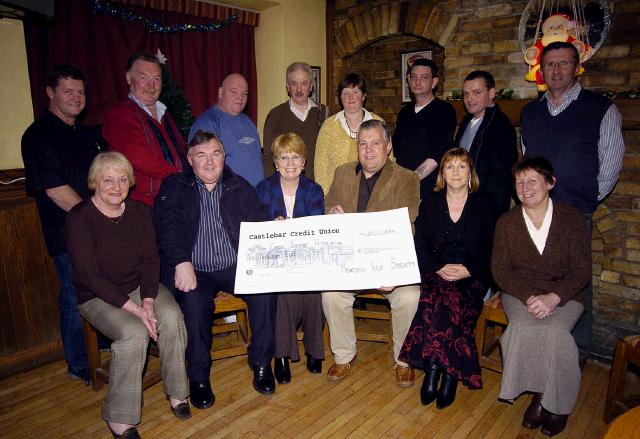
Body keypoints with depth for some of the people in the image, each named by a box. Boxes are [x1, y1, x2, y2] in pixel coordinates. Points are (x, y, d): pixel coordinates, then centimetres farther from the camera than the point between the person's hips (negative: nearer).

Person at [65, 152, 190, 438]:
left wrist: (148, 301, -16)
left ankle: (177, 392, -5)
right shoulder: (79, 219, -14)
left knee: (172, 317, -24)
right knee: (134, 333, -30)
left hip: (140, 286, 4)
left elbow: (150, 260, 0)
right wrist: (134, 309, -24)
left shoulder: (140, 212, 1)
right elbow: (90, 276, -18)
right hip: (98, 297, -4)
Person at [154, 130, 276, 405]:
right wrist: (182, 262, -25)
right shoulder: (174, 188, 7)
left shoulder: (240, 188, 12)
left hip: (236, 267, 2)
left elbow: (261, 225, 5)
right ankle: (198, 377, -8)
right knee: (194, 302, -31)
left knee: (265, 288, -25)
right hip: (194, 271, -1)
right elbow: (167, 227, -8)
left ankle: (261, 364, -6)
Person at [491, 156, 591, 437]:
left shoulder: (572, 218, -2)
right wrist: (529, 297, -18)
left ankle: (558, 403, -6)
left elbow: (582, 269, -4)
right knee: (524, 327, -30)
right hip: (520, 293, 1)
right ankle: (540, 394, -8)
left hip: (564, 295, -1)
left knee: (552, 329, -29)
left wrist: (553, 297, -21)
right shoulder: (507, 222, 2)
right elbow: (500, 269, -2)